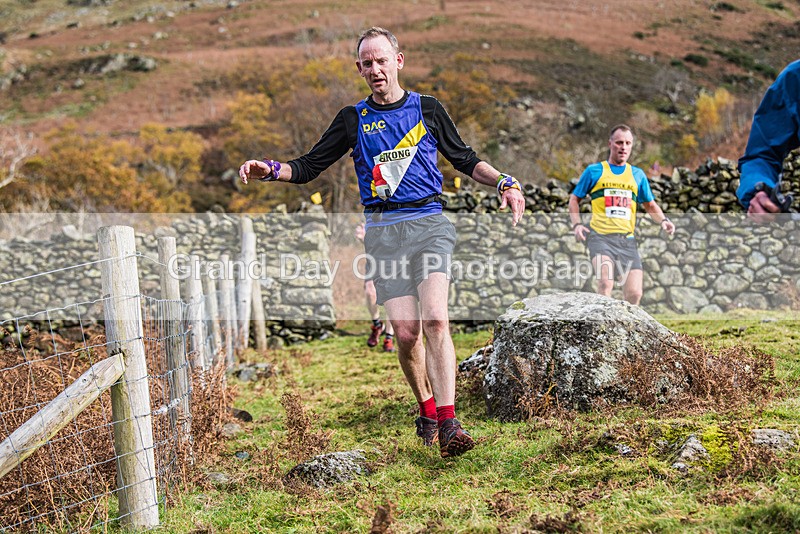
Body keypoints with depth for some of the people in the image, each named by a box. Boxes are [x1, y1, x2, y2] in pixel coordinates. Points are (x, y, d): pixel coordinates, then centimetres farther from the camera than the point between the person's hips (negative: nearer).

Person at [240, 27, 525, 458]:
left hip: (429, 223, -1)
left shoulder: (428, 109, 13)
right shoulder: (353, 119, 13)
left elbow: (465, 160, 20)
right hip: (383, 231, 1)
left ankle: (448, 423, -21)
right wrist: (270, 169, -7)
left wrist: (505, 183, 4)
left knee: (435, 319, -20)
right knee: (406, 333, -7)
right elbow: (309, 167, 12)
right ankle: (426, 410, 17)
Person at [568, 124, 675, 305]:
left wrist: (663, 220, 5)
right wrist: (577, 225, -3)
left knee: (634, 294, -5)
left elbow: (650, 205, 25)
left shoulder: (638, 175, 17)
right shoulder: (594, 171, 9)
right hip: (600, 236, -3)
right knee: (605, 282, -28)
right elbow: (574, 199, 13)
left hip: (627, 240, 3)